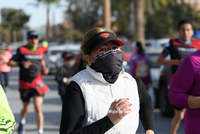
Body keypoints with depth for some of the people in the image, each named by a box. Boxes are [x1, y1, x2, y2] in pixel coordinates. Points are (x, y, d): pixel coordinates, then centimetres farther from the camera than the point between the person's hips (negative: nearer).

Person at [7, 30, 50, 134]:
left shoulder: (40, 50, 6)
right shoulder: (22, 50, -3)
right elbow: (10, 63, -4)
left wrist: (44, 69, 6)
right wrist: (21, 64, -20)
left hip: (37, 83, 1)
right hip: (24, 84, 0)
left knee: (38, 108, -13)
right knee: (26, 107, 16)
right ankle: (22, 121, 49)